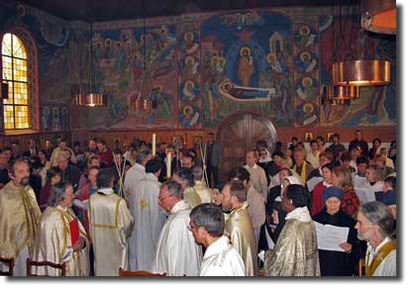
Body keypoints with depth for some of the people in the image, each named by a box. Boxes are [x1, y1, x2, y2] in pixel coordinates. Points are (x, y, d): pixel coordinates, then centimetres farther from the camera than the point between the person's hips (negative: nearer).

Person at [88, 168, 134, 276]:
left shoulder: (92, 199, -14)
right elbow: (128, 222, -13)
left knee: (100, 268, 22)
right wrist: (126, 233, 9)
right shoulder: (119, 202, -26)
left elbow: (90, 220, 0)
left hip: (98, 242, 4)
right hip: (115, 242, -4)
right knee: (118, 271, 15)